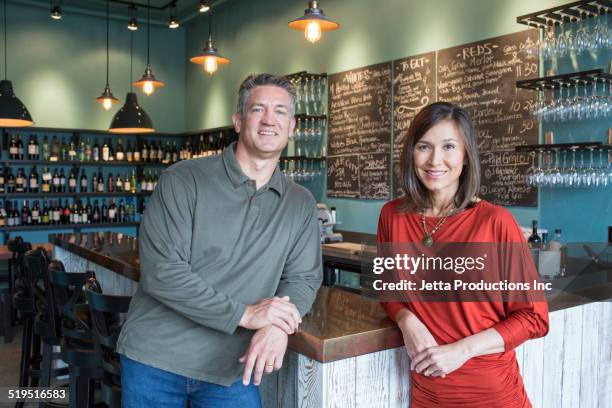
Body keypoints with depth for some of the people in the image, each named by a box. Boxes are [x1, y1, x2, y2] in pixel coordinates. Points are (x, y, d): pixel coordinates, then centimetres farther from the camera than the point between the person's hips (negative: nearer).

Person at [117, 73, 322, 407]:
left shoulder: (301, 204, 2)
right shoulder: (183, 180, -11)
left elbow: (304, 277, 0)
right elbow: (161, 272, -18)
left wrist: (279, 325, -21)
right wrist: (244, 313, -22)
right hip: (156, 359, -2)